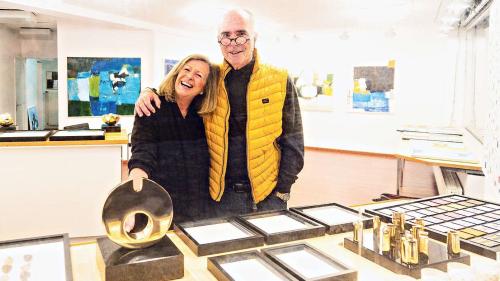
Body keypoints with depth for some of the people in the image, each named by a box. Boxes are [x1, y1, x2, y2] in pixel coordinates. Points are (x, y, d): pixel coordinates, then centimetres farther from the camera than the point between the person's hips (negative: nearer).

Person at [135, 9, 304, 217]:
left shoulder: (279, 81, -4)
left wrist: (282, 191, -5)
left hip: (268, 194, -1)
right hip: (224, 195, 2)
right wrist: (149, 93, -5)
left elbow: (293, 142, 0)